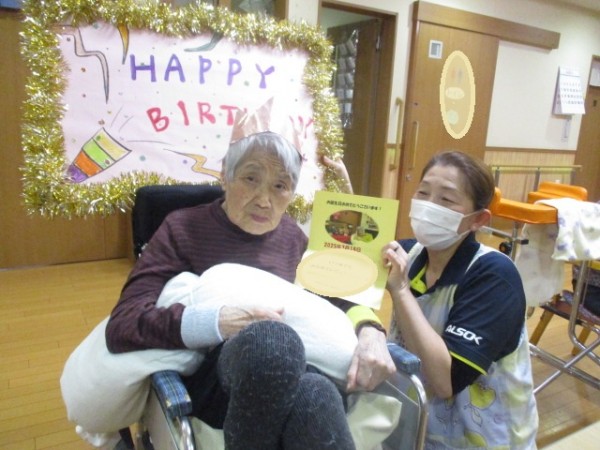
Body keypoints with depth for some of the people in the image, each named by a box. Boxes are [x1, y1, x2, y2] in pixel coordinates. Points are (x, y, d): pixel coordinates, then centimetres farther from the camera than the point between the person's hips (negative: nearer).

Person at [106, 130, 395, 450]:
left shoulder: (293, 237, 15)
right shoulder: (183, 229, 1)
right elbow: (121, 327, -7)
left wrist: (369, 328, -7)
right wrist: (216, 323, -22)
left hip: (296, 367, 1)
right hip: (211, 376, 0)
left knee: (316, 397, -38)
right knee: (271, 338, -37)